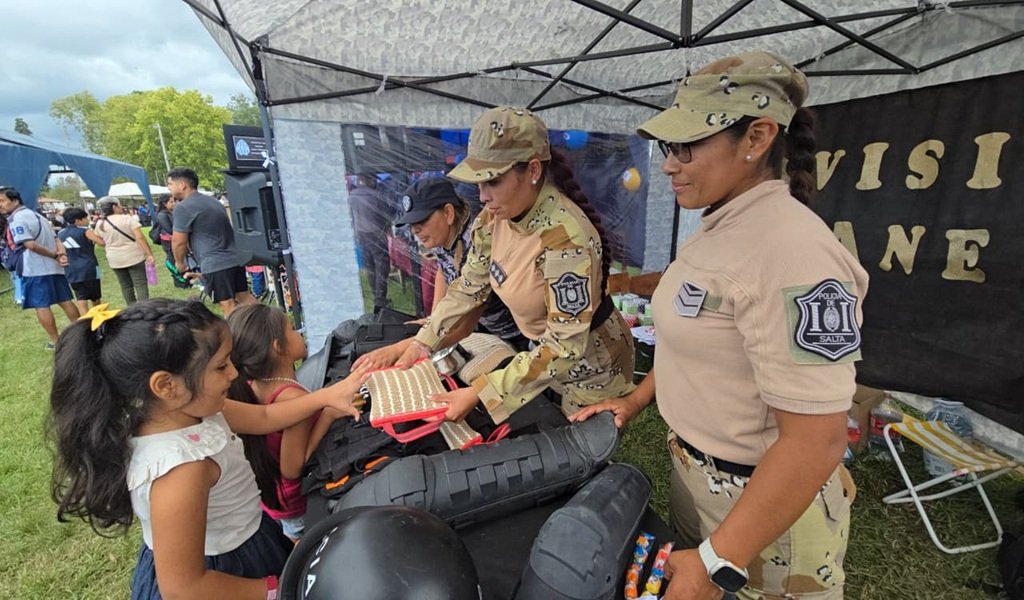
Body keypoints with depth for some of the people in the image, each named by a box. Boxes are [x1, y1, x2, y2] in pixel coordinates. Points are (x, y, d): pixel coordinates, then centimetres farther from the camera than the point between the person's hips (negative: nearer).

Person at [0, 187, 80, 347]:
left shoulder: (15, 219, -11)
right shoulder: (36, 215, 17)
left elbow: (31, 245, -21)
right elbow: (55, 238, 12)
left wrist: (55, 255, -10)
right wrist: (62, 254, -4)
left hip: (35, 269, -8)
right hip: (53, 267, 8)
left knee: (41, 306, -1)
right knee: (65, 301, 10)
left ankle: (54, 341, 4)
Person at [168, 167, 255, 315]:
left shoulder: (183, 207, -10)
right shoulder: (212, 200, 16)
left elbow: (179, 241, -8)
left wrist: (179, 262, 9)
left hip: (215, 264, -8)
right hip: (235, 258, 9)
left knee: (227, 304, -5)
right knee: (244, 296, 15)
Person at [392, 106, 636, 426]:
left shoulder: (564, 237, -35)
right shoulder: (495, 216, -13)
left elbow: (566, 347, -33)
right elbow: (468, 286, -1)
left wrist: (480, 394, -33)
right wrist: (423, 343, -7)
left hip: (590, 365, -6)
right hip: (547, 349, 7)